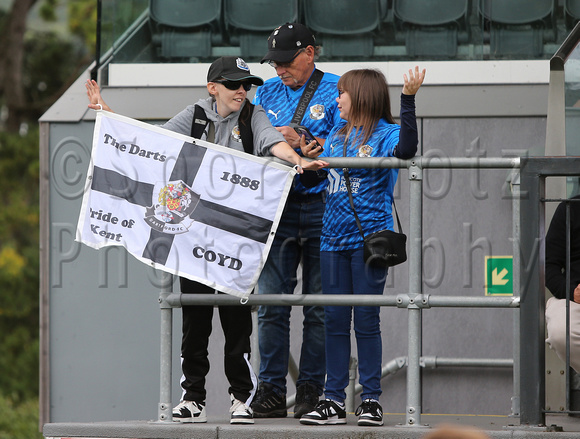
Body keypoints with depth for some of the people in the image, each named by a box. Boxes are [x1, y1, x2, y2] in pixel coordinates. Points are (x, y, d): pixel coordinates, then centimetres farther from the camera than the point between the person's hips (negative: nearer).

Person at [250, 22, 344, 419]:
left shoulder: (336, 91, 1)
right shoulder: (268, 93, 15)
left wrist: (300, 141, -17)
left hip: (321, 208, -3)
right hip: (276, 207, 3)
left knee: (318, 307, 1)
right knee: (271, 303, -2)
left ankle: (311, 390, 7)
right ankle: (271, 392, 1)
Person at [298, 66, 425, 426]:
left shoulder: (385, 134, -6)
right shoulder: (336, 136, 15)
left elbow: (406, 148, -28)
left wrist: (409, 99, -34)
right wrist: (308, 158, 5)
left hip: (369, 238, -6)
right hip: (334, 237, 6)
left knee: (366, 321, -3)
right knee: (335, 320, 6)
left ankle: (371, 399, 4)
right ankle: (334, 401, 10)